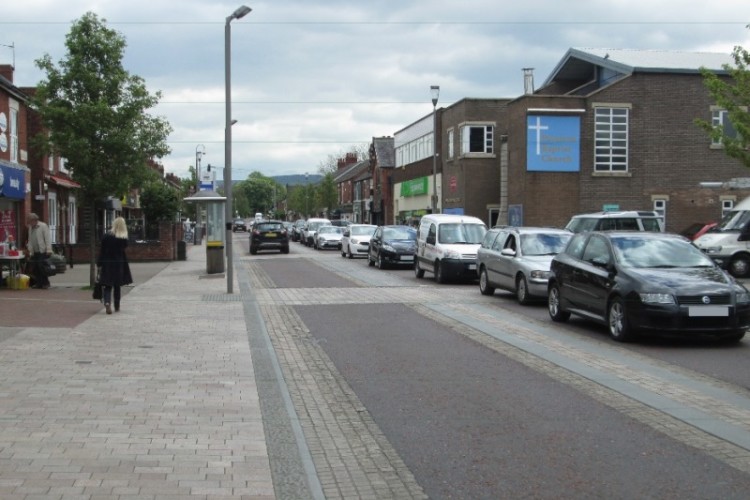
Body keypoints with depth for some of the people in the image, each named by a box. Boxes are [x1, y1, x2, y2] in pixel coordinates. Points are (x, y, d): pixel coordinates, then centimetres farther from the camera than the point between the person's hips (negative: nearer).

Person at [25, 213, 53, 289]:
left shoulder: (43, 226, -4)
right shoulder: (30, 228, 17)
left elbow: (47, 239, -9)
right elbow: (30, 240, 21)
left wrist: (49, 250, -16)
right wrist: (30, 251, 15)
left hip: (42, 251, -7)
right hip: (34, 252, 7)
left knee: (41, 267, -11)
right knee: (34, 268, 3)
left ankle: (45, 283, 0)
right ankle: (38, 283, 11)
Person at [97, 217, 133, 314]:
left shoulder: (106, 236, -6)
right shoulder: (124, 238, -7)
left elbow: (102, 251, -3)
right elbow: (124, 251, -1)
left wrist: (99, 264, 2)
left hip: (107, 263, -1)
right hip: (119, 264, 1)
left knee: (107, 286, 4)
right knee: (117, 286, 14)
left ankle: (107, 302, -20)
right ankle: (117, 307, 22)